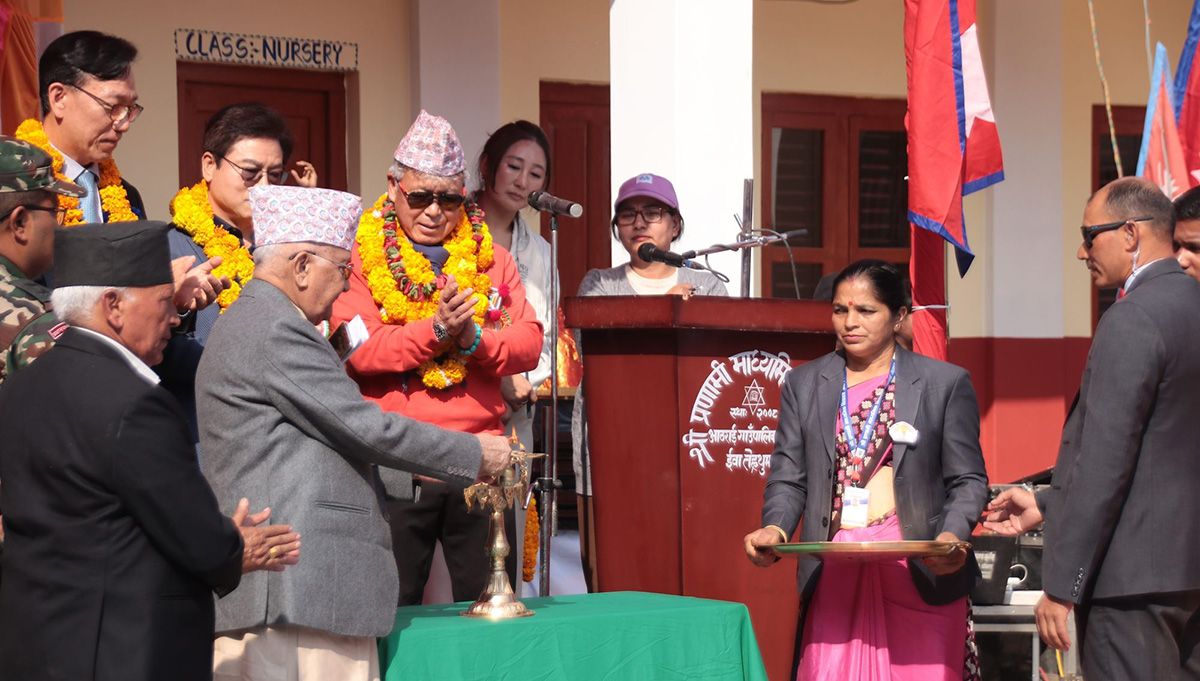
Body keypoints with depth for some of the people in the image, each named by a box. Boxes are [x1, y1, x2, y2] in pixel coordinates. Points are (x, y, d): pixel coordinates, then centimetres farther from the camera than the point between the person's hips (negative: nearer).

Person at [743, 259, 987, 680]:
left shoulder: (946, 384, 7)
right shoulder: (804, 384, 14)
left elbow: (968, 480, 5)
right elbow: (789, 478, 12)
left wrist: (952, 536, -14)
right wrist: (774, 530, -9)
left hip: (920, 572, -2)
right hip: (834, 577, 2)